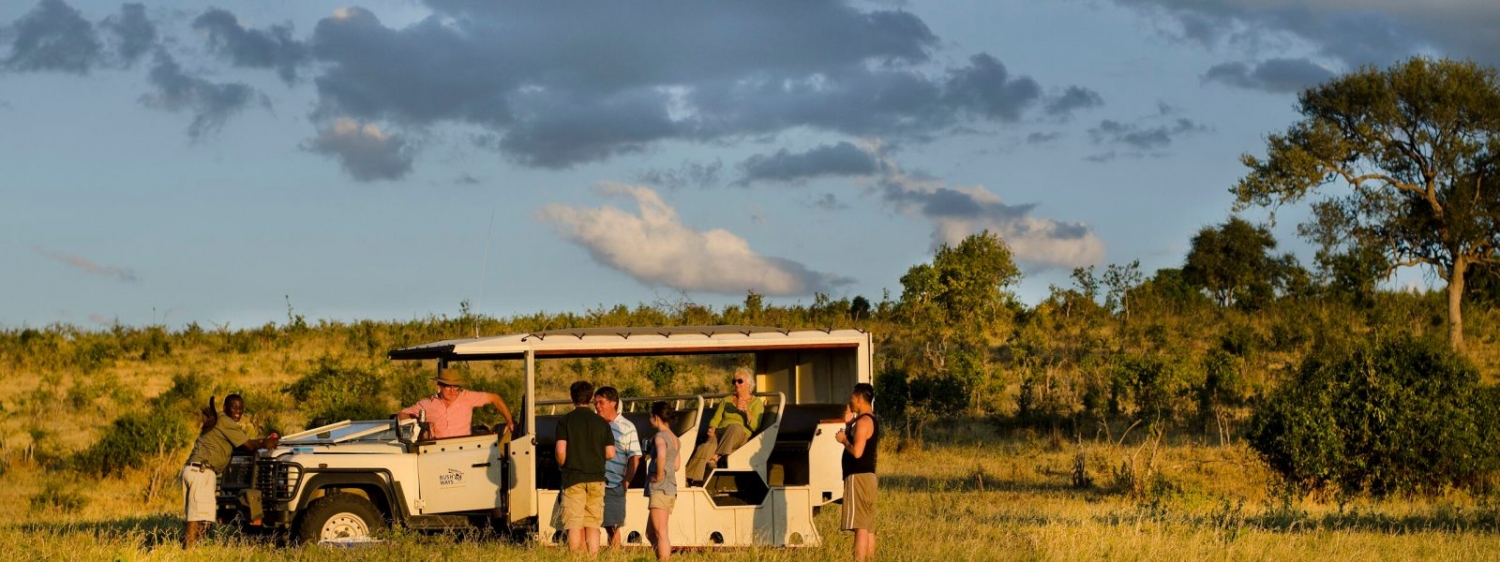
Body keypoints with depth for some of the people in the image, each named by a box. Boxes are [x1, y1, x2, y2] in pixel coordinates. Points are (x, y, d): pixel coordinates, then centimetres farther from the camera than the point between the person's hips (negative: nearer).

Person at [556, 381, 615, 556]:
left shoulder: (565, 421, -4)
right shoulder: (601, 422, 5)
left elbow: (561, 451, -11)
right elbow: (610, 453, 3)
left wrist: (563, 466, 9)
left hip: (573, 478, -3)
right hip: (596, 478, 3)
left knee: (574, 526, -1)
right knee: (593, 525, 7)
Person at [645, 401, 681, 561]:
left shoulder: (660, 436, -11)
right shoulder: (674, 438, 15)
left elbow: (661, 456, -32)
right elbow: (677, 465, 24)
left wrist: (659, 475, -20)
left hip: (660, 488, -9)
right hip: (671, 489, 9)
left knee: (661, 533, -8)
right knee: (650, 533, 16)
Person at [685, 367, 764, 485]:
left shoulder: (756, 403, 13)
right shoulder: (727, 400, 25)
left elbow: (754, 426, -2)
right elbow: (715, 419, 18)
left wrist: (747, 412, -18)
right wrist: (712, 429, -4)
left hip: (741, 436, -2)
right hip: (720, 433, 2)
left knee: (735, 427, -39)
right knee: (707, 447, -34)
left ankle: (717, 456, -41)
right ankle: (693, 480, -48)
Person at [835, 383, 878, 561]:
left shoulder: (863, 421, -14)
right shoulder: (872, 421, 17)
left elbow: (857, 451, -23)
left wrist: (844, 440, -6)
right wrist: (850, 434, 19)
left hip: (858, 476, -11)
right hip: (867, 475, 11)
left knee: (860, 525, -15)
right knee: (868, 526, 10)